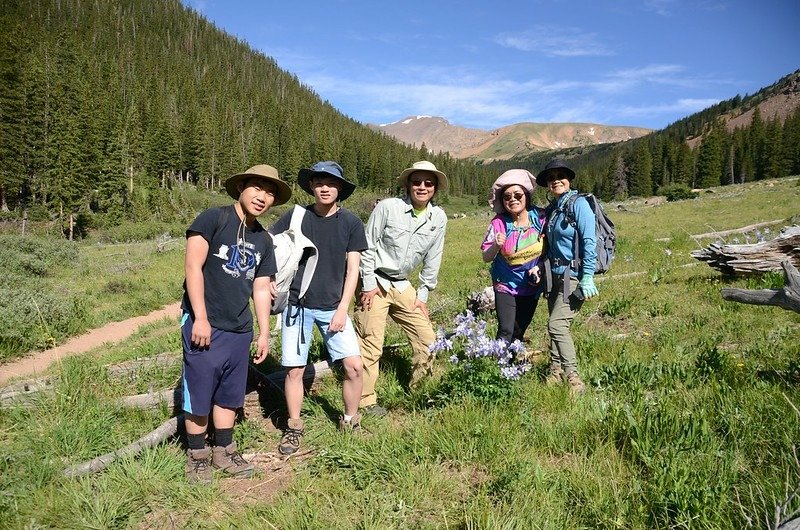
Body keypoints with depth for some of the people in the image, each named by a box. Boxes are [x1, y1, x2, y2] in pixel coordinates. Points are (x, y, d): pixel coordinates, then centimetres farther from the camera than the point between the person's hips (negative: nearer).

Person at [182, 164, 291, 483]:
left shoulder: (263, 240, 11)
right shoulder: (213, 219, -8)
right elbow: (193, 267, -14)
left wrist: (264, 333, 12)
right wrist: (200, 318, -18)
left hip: (240, 330, 6)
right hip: (204, 324, -6)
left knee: (229, 394, 15)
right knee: (198, 394, 5)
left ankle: (223, 451, 31)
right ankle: (197, 455, 22)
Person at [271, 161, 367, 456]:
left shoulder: (351, 223, -1)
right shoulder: (296, 217, -2)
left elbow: (352, 270, -1)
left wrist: (342, 309, -6)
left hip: (333, 307, 1)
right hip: (297, 305, 0)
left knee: (353, 365, -7)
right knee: (294, 369, 3)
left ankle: (350, 421, 17)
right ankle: (294, 428, 23)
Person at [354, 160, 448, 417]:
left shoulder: (439, 218, 0)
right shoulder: (387, 207, -13)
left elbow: (432, 259, 8)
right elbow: (367, 248, -9)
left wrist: (423, 294, 6)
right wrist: (369, 285, -12)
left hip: (402, 286, 5)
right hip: (376, 283, -5)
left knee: (427, 338, 7)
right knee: (371, 345, -3)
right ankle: (366, 400, 14)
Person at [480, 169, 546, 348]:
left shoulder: (541, 218, -12)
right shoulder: (499, 223, -16)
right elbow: (486, 258, -11)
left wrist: (540, 267, -16)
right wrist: (496, 245, -31)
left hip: (532, 286, 2)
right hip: (505, 286, -2)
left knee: (519, 333, 14)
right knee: (506, 332, -14)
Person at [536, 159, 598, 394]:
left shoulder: (579, 204, -10)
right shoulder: (552, 209, 13)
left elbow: (589, 242, -16)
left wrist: (587, 278, -21)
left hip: (573, 275, -8)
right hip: (555, 275, 8)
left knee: (557, 324, -15)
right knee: (555, 325, 10)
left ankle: (573, 378, -8)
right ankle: (556, 371, 22)